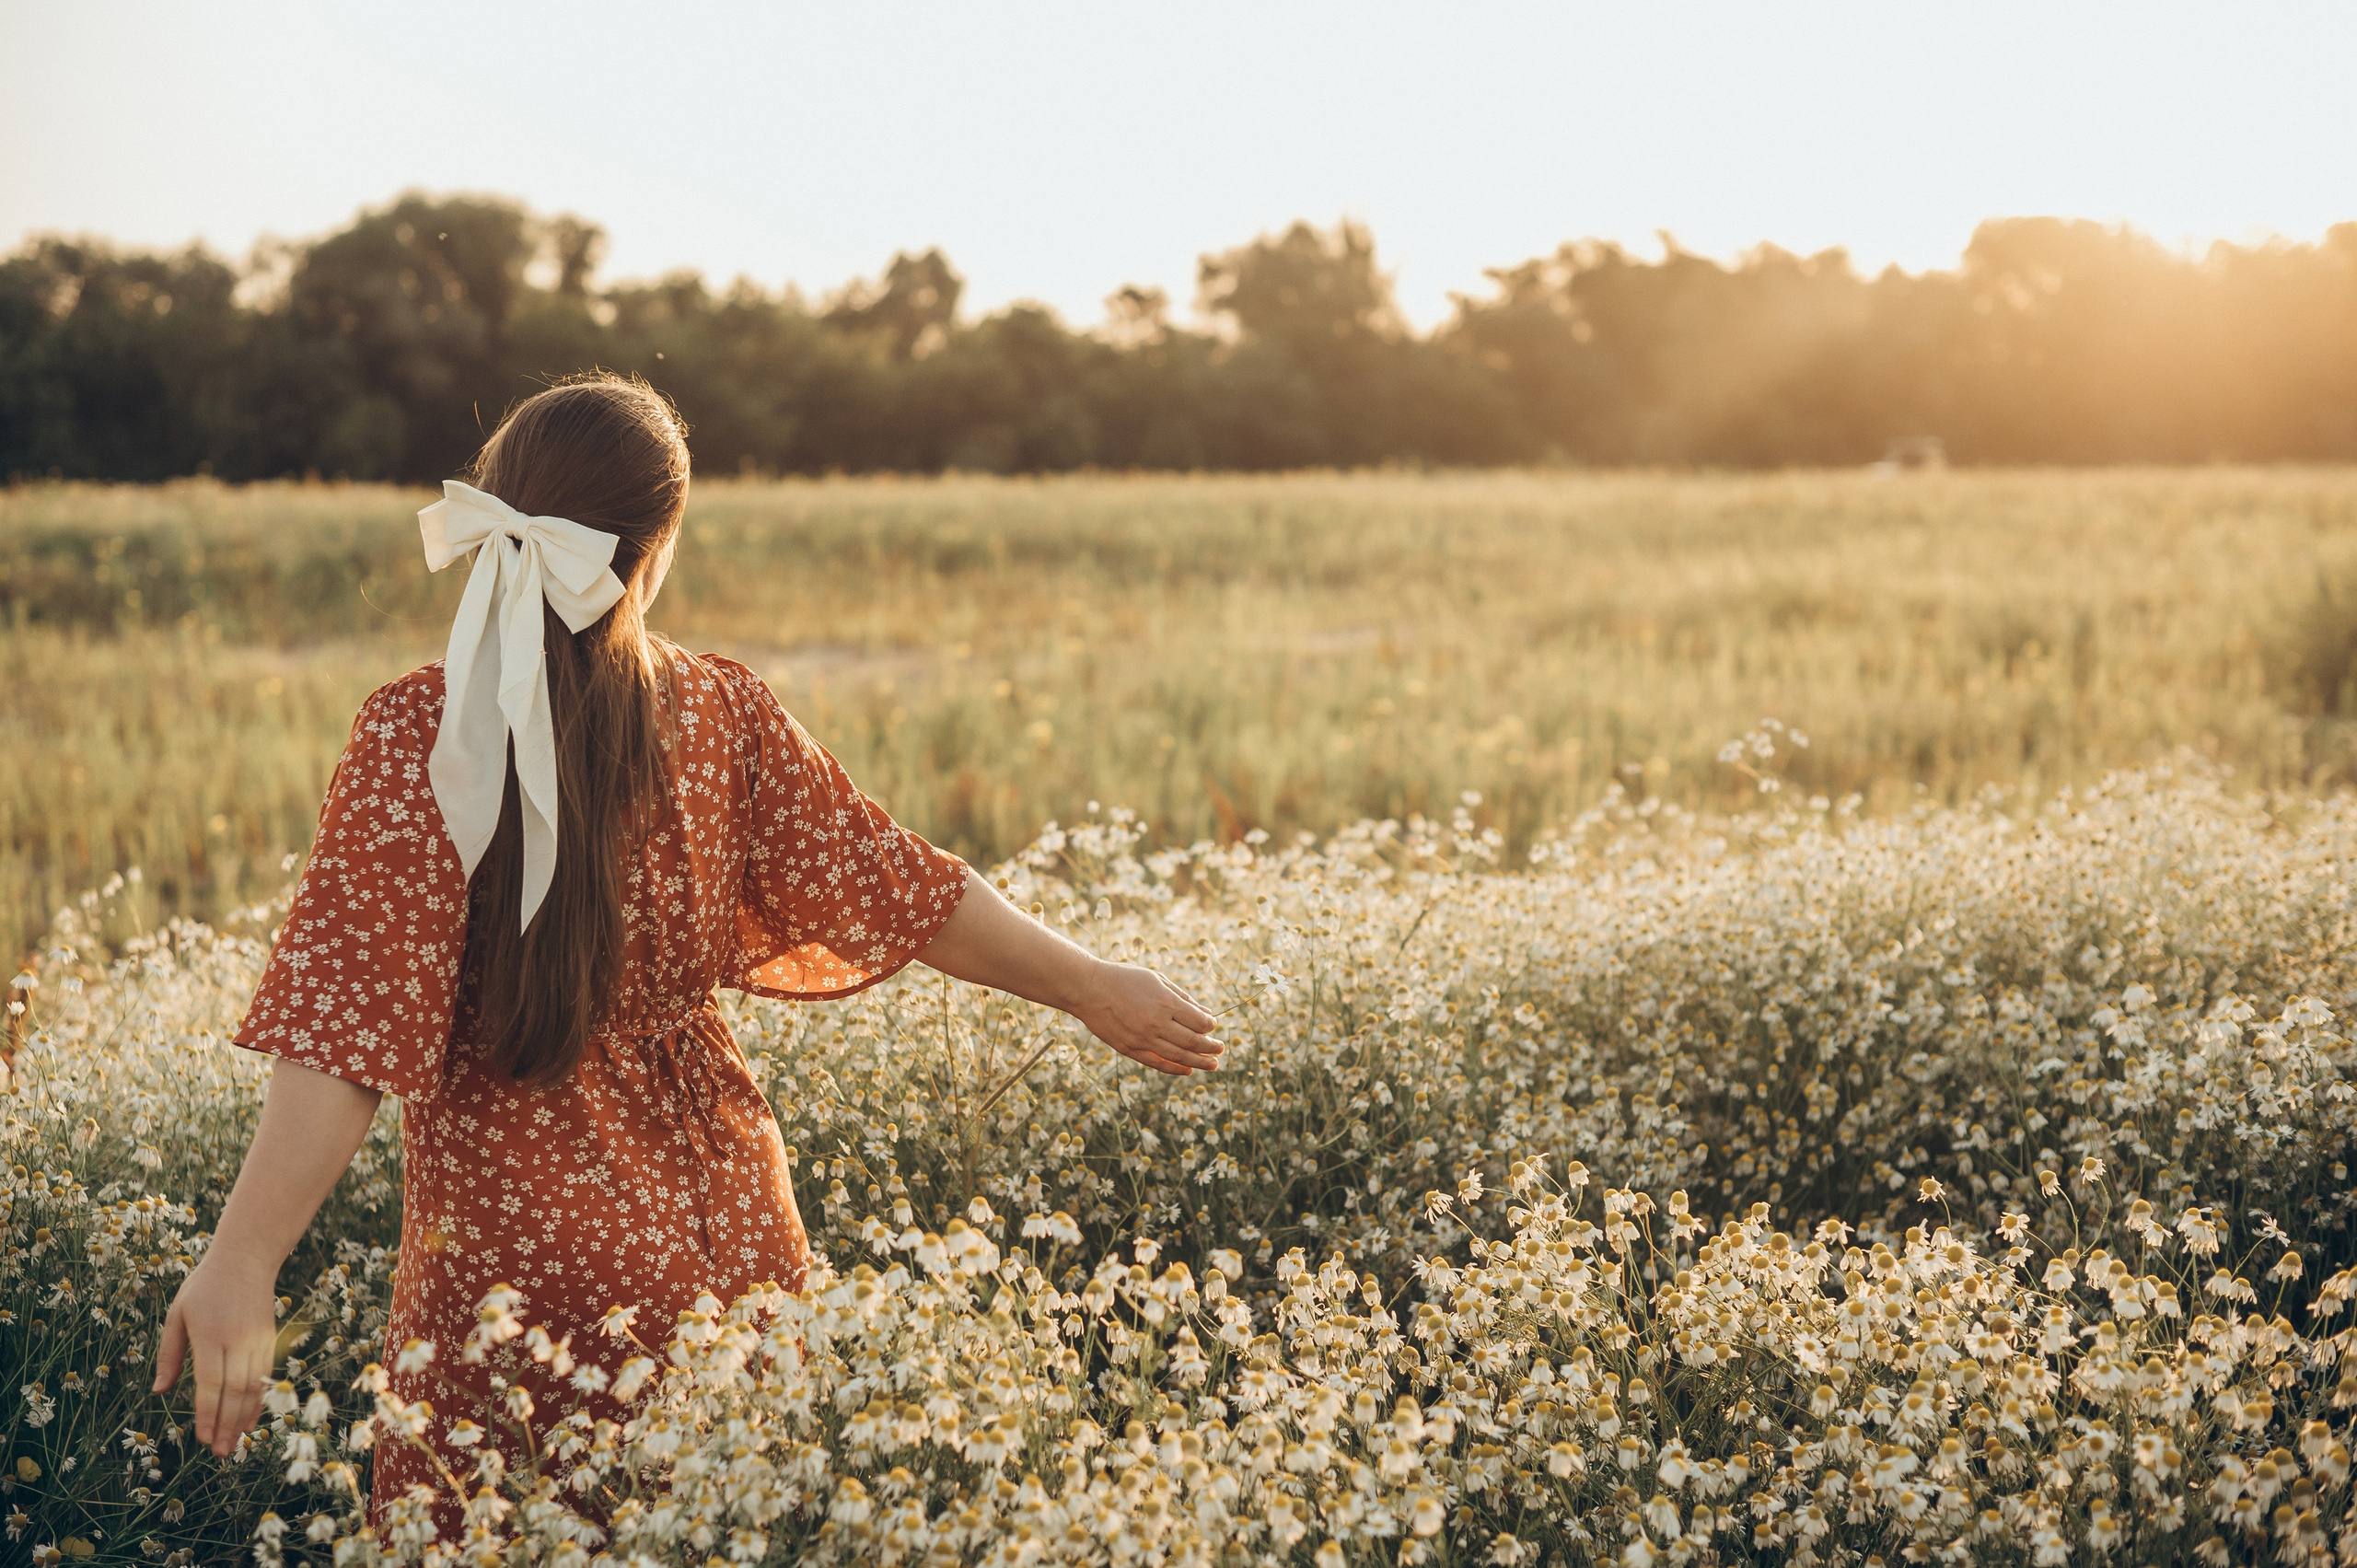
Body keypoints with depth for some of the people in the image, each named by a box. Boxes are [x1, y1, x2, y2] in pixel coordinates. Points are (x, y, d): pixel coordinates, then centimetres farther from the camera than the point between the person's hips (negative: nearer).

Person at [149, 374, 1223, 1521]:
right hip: (717, 1219, 4)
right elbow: (895, 888, 2)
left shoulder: (416, 738, -15)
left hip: (515, 1238, -3)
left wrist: (243, 1258, -27)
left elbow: (348, 1024, -23)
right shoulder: (720, 715, -5)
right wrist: (1093, 988, 15)